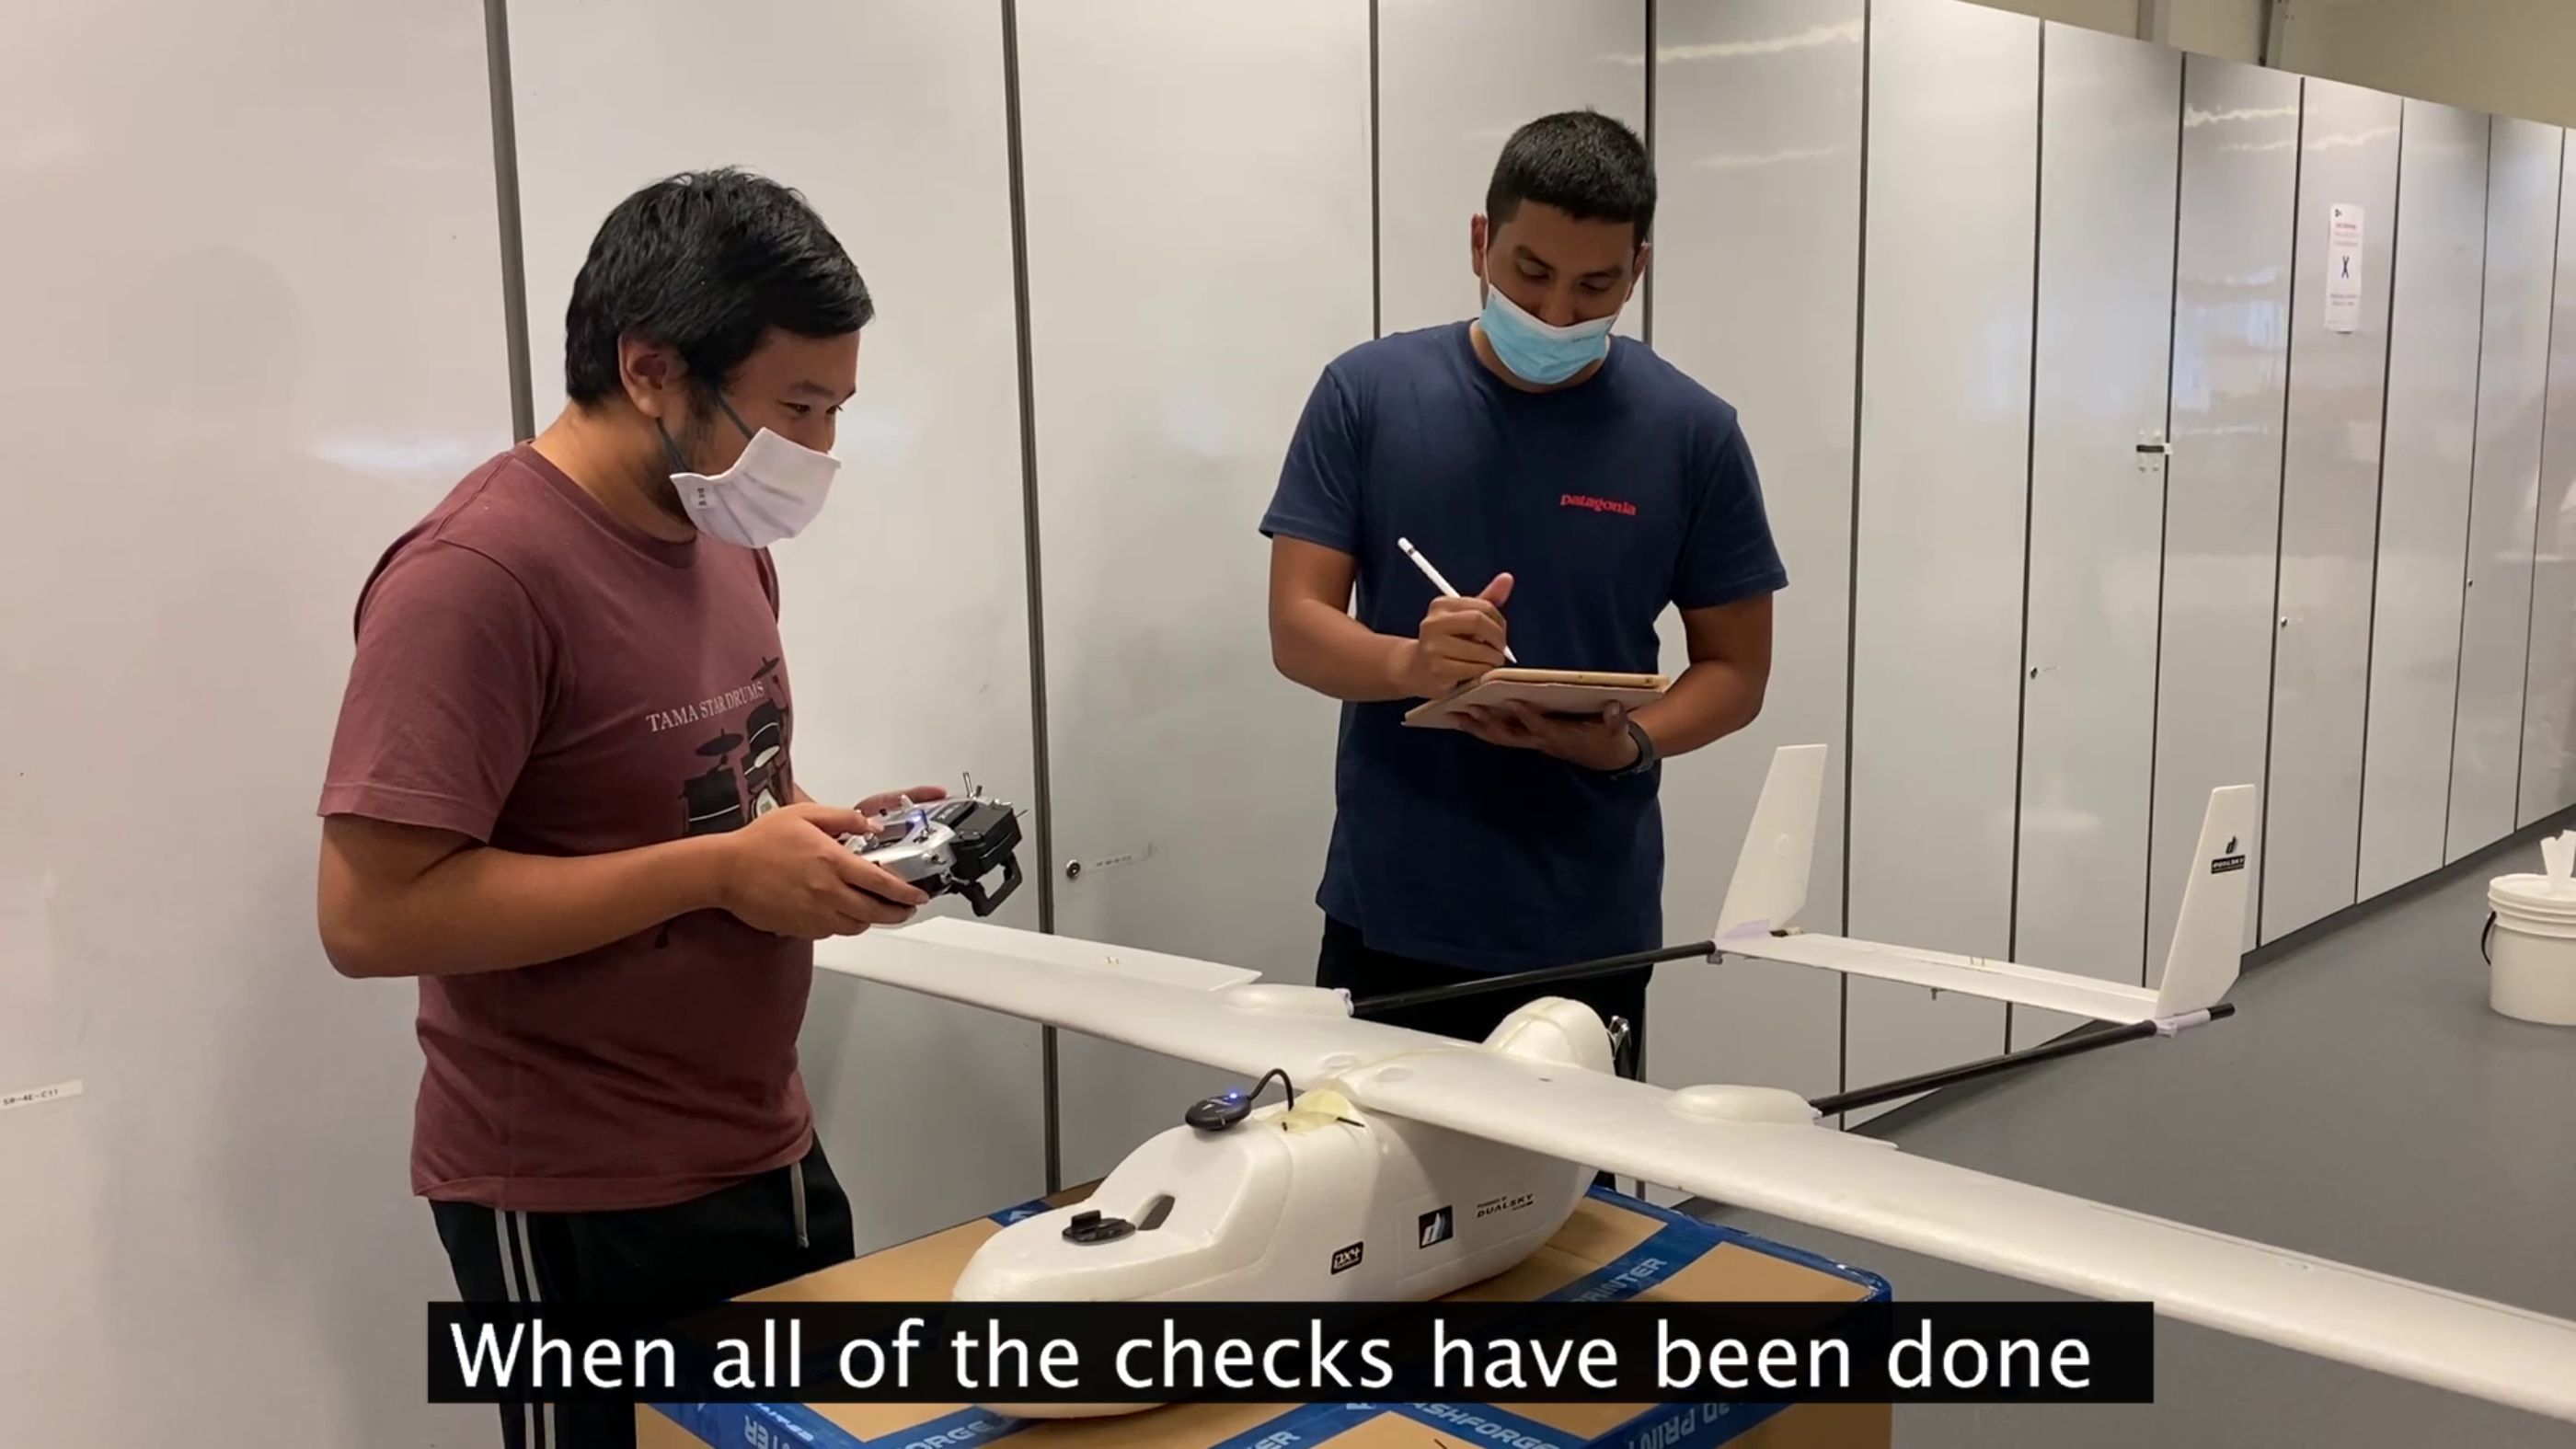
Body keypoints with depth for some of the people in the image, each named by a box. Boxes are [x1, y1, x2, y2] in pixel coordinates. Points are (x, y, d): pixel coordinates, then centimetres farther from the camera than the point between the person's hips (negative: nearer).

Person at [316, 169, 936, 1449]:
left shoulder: (730, 538, 6)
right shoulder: (477, 574, -20)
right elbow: (372, 915, -24)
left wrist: (821, 833, -2)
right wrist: (723, 870, -24)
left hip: (771, 1160, 8)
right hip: (577, 1208, -8)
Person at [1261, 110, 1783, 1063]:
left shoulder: (1692, 434, -2)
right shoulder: (1367, 393, -2)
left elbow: (1735, 670, 3)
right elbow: (1296, 628, -4)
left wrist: (1627, 741, -17)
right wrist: (1412, 663, -25)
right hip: (1385, 916, 0)